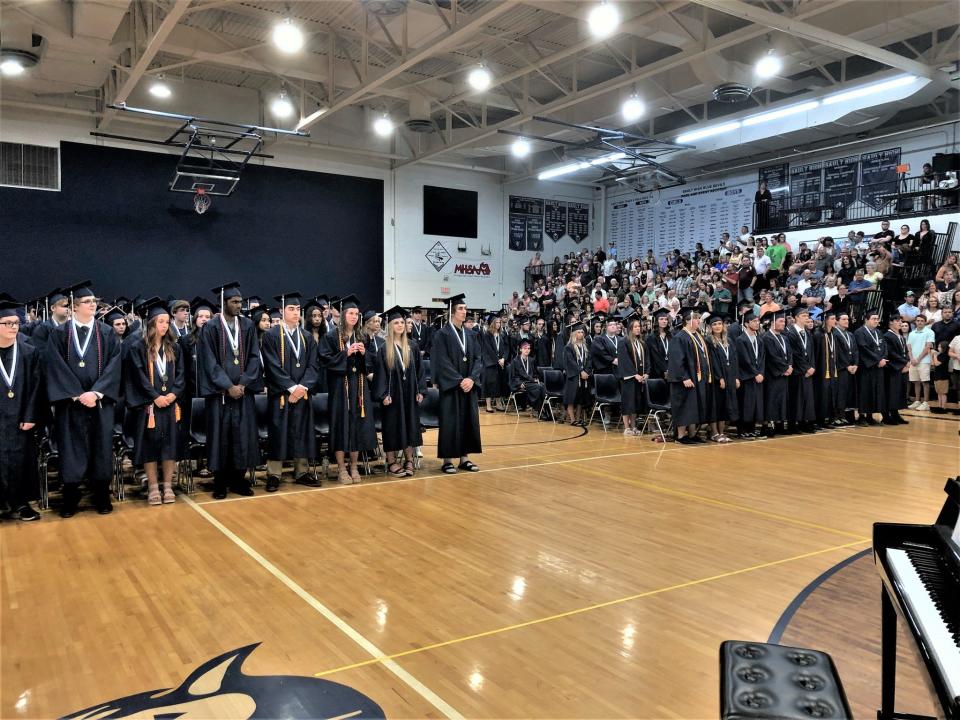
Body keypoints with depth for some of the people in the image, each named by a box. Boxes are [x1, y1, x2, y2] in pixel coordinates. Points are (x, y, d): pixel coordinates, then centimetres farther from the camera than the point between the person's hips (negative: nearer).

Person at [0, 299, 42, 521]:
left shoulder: (30, 352, 2)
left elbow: (36, 387, -1)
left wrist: (30, 417, -8)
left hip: (20, 416, 1)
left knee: (21, 459, 4)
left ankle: (21, 502, 15)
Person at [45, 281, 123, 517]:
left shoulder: (107, 333, 6)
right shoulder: (59, 334, 3)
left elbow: (113, 365, -2)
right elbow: (56, 367, -4)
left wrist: (95, 393, -14)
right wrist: (78, 395, -14)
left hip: (101, 402, 1)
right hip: (70, 402, -1)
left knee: (101, 449, 3)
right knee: (71, 452, 2)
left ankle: (102, 498, 14)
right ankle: (70, 500, 14)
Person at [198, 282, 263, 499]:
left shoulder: (248, 325, 7)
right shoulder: (211, 327, -3)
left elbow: (254, 357, 4)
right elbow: (210, 362, -7)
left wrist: (243, 384, -8)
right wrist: (228, 386, -13)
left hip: (243, 389, 3)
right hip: (220, 391, -3)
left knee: (243, 434, 3)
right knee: (221, 435, 1)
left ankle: (238, 479, 14)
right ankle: (220, 482, 11)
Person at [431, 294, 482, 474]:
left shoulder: (471, 335, 10)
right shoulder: (442, 335, -6)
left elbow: (477, 359, 5)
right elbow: (442, 362, -13)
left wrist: (471, 379, -11)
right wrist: (459, 380, -18)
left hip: (469, 385, 5)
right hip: (450, 386, -5)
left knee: (469, 420, 7)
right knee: (450, 422, -2)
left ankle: (465, 457, 16)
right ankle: (447, 460, 6)